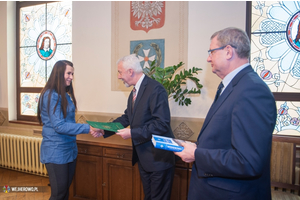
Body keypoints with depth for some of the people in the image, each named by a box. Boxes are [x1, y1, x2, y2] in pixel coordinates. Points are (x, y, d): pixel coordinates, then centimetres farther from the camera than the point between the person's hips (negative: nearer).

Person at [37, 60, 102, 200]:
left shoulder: (66, 95, 10)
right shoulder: (50, 95, -16)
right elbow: (59, 126, -21)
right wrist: (87, 128, -24)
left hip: (70, 149, 8)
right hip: (56, 151, -8)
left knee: (66, 188, 17)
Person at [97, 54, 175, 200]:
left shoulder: (155, 89, -20)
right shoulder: (135, 90, 9)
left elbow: (162, 124, -26)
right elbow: (127, 117, 12)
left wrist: (132, 133, -22)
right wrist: (104, 129, 2)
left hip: (158, 157, -8)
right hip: (143, 156, 9)